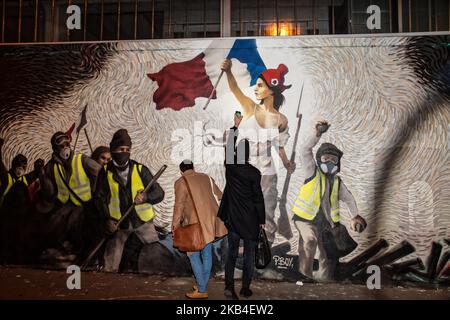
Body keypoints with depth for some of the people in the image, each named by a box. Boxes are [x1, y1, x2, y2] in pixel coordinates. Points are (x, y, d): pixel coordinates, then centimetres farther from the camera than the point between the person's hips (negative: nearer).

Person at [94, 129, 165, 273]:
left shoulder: (140, 170, -3)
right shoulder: (105, 172, 0)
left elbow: (159, 193, -4)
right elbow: (100, 198, 8)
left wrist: (146, 197, -24)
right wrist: (107, 219, -4)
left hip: (143, 222, -1)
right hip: (119, 225, 1)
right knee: (110, 268, 5)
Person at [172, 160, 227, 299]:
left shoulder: (181, 182, -6)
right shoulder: (206, 177, 11)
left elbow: (179, 205, -11)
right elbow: (220, 196, 20)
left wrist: (175, 224, -1)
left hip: (197, 223, -6)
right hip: (211, 221, 7)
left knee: (194, 255, 4)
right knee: (207, 253, 14)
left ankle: (201, 290, 6)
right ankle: (203, 285, 26)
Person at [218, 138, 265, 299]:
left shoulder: (229, 167, -4)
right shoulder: (253, 172, -15)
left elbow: (228, 149, 15)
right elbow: (258, 197, -11)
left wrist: (234, 130, 29)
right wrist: (262, 219, 0)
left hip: (233, 218, 3)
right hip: (250, 220, -3)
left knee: (232, 253, 13)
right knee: (249, 255, 11)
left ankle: (229, 286, 3)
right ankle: (245, 288, 19)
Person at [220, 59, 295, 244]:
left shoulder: (281, 120, -2)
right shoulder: (250, 108, -5)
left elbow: (280, 146, 11)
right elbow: (234, 88, -22)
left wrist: (287, 164, -3)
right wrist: (228, 71, -40)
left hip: (266, 174, 0)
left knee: (267, 218, 12)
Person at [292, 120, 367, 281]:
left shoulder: (337, 182, 10)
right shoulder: (312, 172, -3)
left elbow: (349, 198, 21)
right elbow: (305, 150, -15)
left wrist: (355, 216, 12)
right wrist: (317, 133, -21)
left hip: (327, 222, 5)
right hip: (306, 218, -5)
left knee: (328, 257, 10)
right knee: (310, 240, -27)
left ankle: (324, 280, 27)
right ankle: (304, 275, -16)